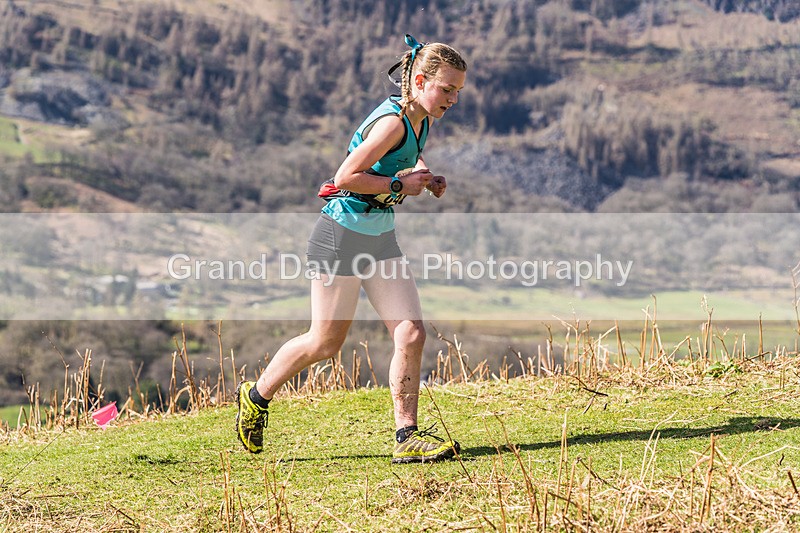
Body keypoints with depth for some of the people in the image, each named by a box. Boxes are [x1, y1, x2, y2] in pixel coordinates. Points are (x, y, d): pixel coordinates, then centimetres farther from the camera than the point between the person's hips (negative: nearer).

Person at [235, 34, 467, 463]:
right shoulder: (393, 122, -22)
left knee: (411, 333, -4)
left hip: (381, 239, 8)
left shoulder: (421, 120, 5)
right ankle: (256, 396, 26)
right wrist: (400, 185, -19)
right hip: (342, 236, -8)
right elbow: (346, 177, -26)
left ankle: (407, 437, 1)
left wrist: (424, 175, 9)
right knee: (325, 342, 3)